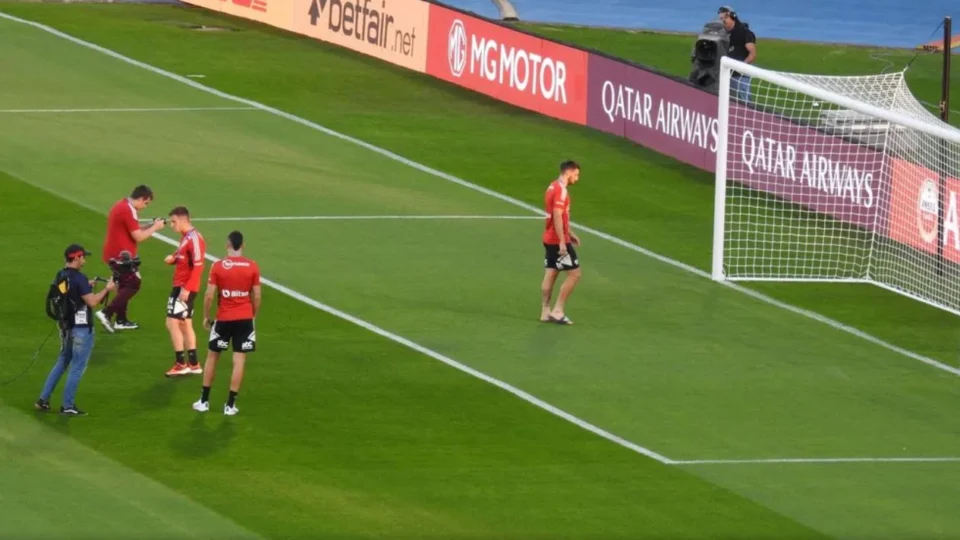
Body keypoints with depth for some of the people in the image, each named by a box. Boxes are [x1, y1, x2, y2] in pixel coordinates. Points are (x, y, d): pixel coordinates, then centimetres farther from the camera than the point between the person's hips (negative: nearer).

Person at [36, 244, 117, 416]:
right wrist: (107, 289, -7)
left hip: (65, 326, 8)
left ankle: (43, 400, 18)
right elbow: (92, 302, -20)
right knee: (77, 368, 1)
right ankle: (68, 407, 4)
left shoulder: (60, 277, 6)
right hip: (81, 328, -8)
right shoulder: (78, 278, -19)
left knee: (62, 362, 19)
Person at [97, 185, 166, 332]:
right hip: (122, 255, -10)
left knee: (125, 285, 18)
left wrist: (150, 226, 11)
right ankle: (106, 313, -13)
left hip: (113, 254, 10)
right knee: (133, 285, -5)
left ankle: (121, 320, 21)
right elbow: (138, 237, -19)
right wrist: (155, 228, -7)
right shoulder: (128, 211, -19)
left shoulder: (121, 206, 13)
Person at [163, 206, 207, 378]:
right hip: (180, 286, 10)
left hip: (185, 288, -10)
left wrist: (187, 288, -26)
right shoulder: (185, 237, 12)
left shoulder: (194, 239, -17)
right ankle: (193, 364, 20)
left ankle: (181, 364, -8)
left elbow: (198, 267, -22)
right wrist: (173, 258, 3)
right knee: (185, 324, 14)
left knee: (172, 323, -11)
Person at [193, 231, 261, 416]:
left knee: (212, 357, 16)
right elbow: (257, 297, -1)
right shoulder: (252, 267, -4)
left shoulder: (218, 266, -7)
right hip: (245, 319, 0)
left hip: (223, 319, 0)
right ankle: (230, 404, 2)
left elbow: (209, 296, -8)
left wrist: (206, 317, 6)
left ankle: (204, 401, 20)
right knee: (239, 361, 4)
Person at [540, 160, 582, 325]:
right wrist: (562, 242, -24)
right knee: (574, 273, -3)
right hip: (558, 240, -9)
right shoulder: (561, 190, -17)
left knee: (550, 274, 11)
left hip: (550, 239, 9)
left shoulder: (553, 187, 13)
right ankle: (557, 311, -3)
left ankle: (545, 312, 13)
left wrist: (569, 233, 24)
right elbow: (557, 217, -23)